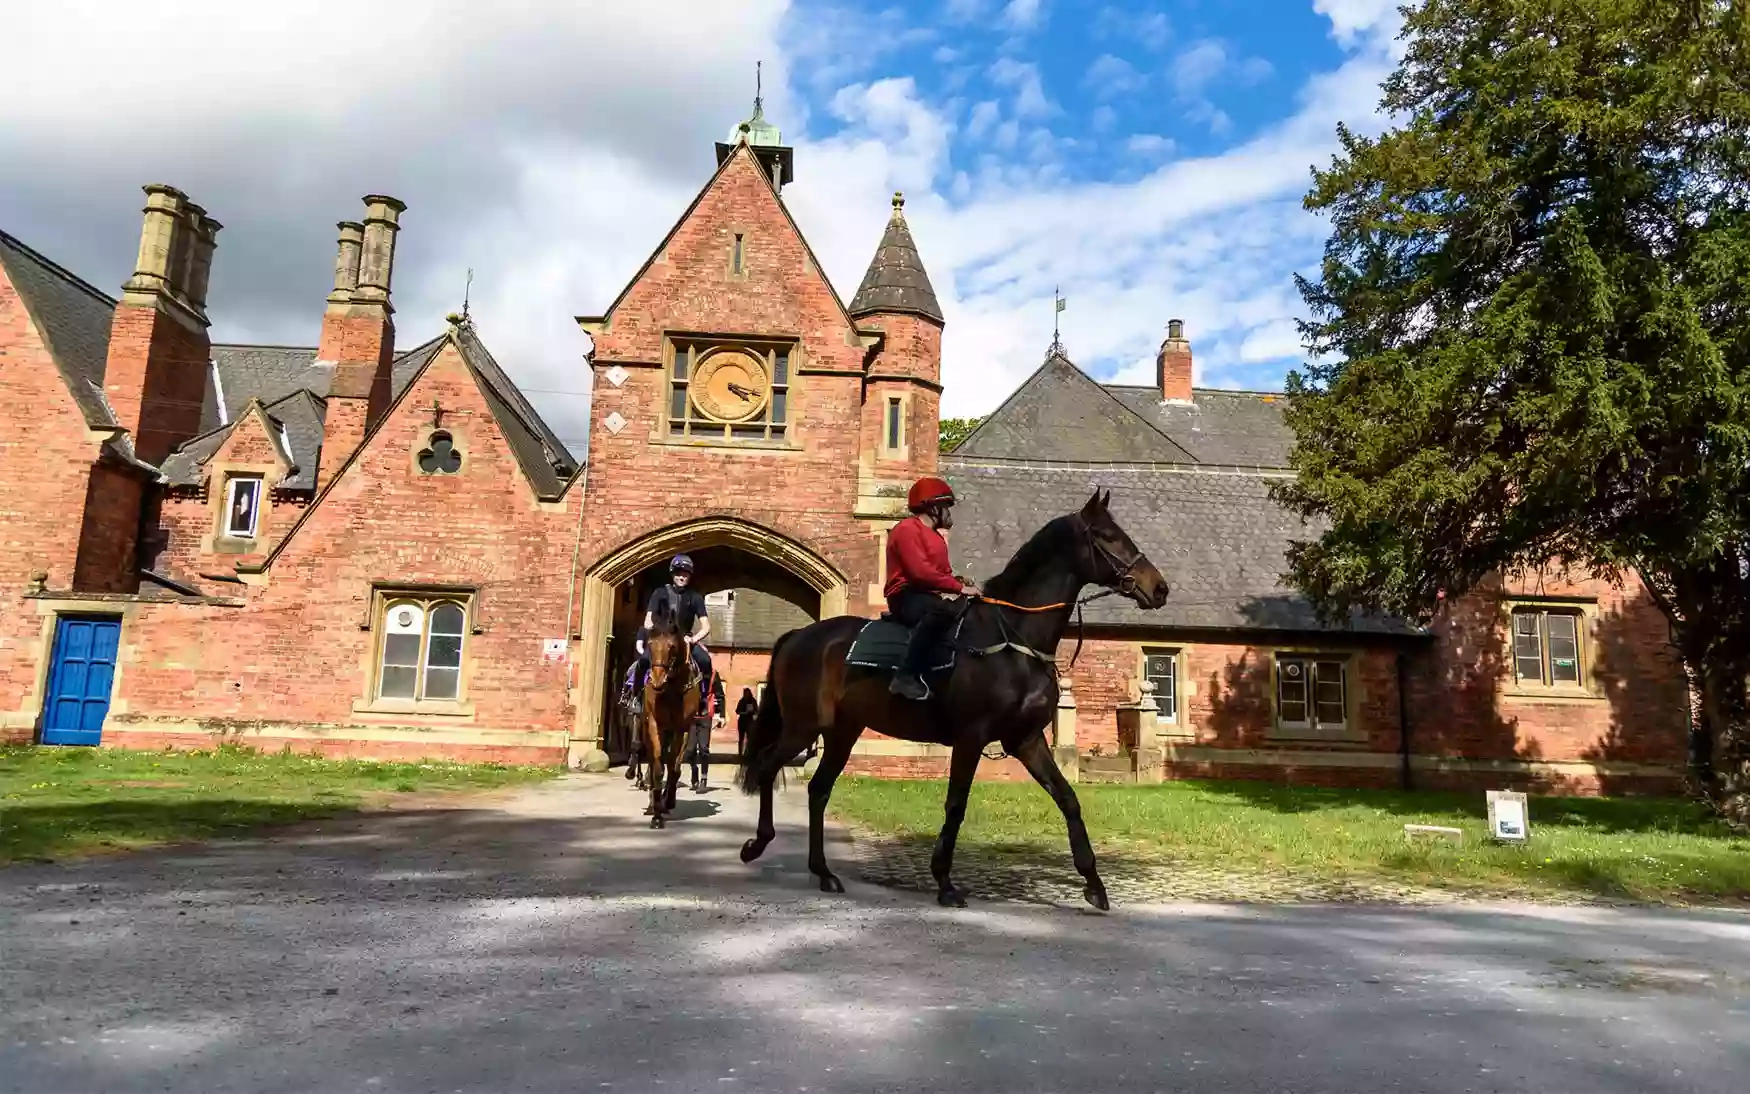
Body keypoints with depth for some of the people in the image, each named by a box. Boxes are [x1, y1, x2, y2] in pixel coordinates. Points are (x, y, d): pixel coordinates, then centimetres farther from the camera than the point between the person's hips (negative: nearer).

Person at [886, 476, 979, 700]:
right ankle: (905, 677, -40)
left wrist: (961, 583, -4)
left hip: (930, 596, 10)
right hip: (907, 596, -10)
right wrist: (959, 587, -20)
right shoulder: (907, 529, -9)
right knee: (942, 609, -40)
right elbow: (920, 571, -22)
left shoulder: (935, 536, 22)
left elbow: (943, 572, 20)